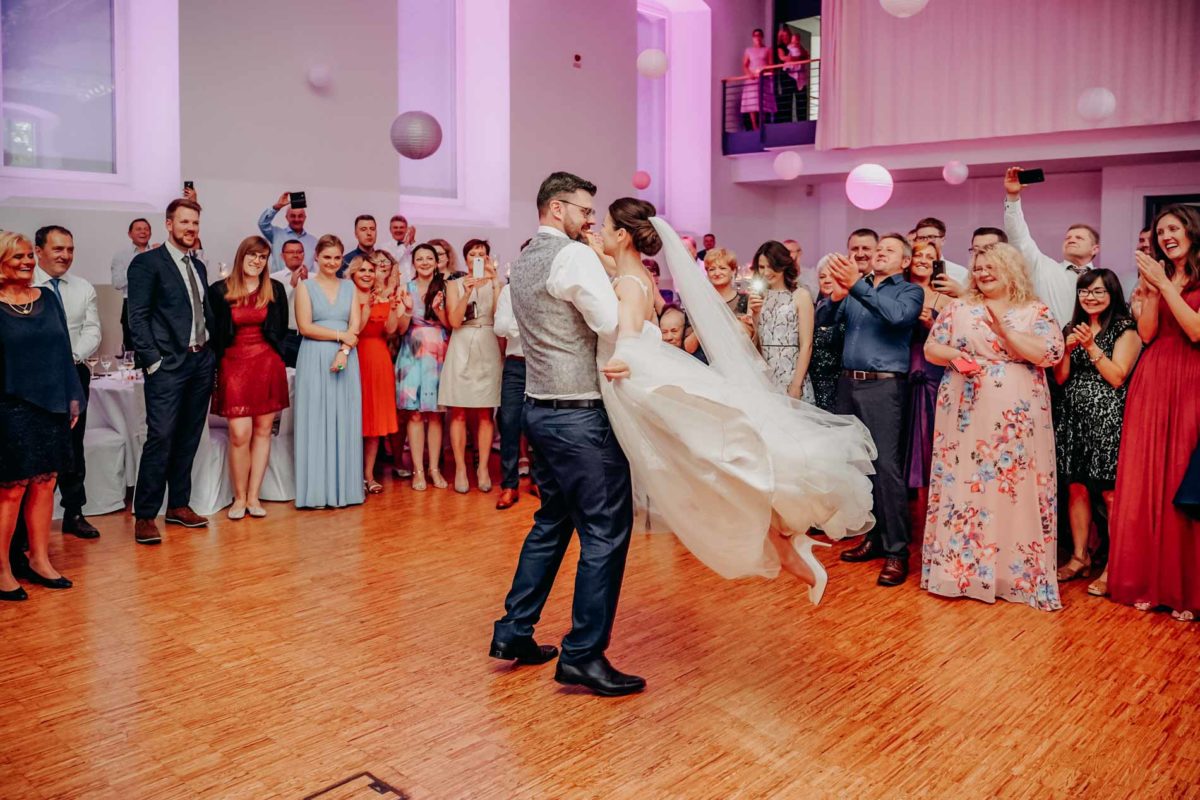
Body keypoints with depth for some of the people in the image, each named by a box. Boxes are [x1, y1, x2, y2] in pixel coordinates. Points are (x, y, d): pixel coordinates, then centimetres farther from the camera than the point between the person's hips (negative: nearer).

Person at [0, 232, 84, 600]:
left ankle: (39, 560, 21)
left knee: (44, 485, 10)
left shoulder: (47, 297, 10)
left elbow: (64, 350, 12)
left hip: (51, 407, 5)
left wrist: (73, 398, 8)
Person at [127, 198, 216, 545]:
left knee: (189, 439, 11)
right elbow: (137, 317, -9)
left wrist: (212, 354, 9)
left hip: (201, 362, 7)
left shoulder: (199, 267, 17)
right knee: (160, 438, -9)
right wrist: (152, 360, -14)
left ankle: (178, 505, 20)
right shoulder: (147, 263, -4)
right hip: (168, 365, -7)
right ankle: (144, 516, -2)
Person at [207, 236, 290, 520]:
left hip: (268, 365, 2)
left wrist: (273, 356, 5)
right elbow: (212, 333, 5)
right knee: (239, 434, -9)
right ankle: (239, 498, 5)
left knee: (263, 431, 3)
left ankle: (253, 496, 12)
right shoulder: (219, 291, 2)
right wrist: (213, 367, 2)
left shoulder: (275, 289, 7)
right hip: (233, 365, -2)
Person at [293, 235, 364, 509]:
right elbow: (305, 327, -6)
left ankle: (344, 487, 10)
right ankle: (318, 490, 3)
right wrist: (340, 335, -7)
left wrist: (343, 352, -13)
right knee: (317, 422, -1)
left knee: (345, 423, 3)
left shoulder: (349, 287, 12)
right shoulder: (305, 286, 3)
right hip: (315, 361, -3)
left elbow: (355, 326, 3)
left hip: (345, 359, 3)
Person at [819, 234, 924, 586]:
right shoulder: (855, 287, 17)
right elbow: (822, 320, 6)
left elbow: (897, 315, -17)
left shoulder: (910, 291, 5)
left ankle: (897, 551, -5)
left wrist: (857, 286, -24)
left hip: (884, 385, -5)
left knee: (886, 467, -10)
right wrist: (836, 297, -14)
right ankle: (873, 537, 20)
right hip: (848, 383, 5)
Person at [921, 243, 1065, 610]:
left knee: (1016, 488, -2)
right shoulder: (958, 309, 11)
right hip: (964, 414, 2)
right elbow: (931, 348, 10)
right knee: (962, 485, 2)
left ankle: (1018, 572, 8)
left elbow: (1049, 353, -8)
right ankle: (960, 565, 12)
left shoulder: (1036, 311, 5)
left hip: (1015, 417, -1)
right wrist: (956, 356, -10)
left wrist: (1004, 329, -13)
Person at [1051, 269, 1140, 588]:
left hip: (1107, 420, -5)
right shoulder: (1072, 328, 16)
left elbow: (1117, 377, -8)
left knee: (1111, 493, -7)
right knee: (1076, 489, 7)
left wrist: (1091, 346, -12)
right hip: (1074, 418, 5)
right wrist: (1068, 349, -5)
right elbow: (1060, 378, 11)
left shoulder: (1125, 330, 1)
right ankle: (1079, 557, 17)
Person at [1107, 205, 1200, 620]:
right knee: (1146, 481, 2)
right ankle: (1147, 581, 12)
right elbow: (1147, 333, 4)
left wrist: (1165, 284, -11)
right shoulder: (1157, 276, 14)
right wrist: (1152, 288, -6)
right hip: (1152, 383, 4)